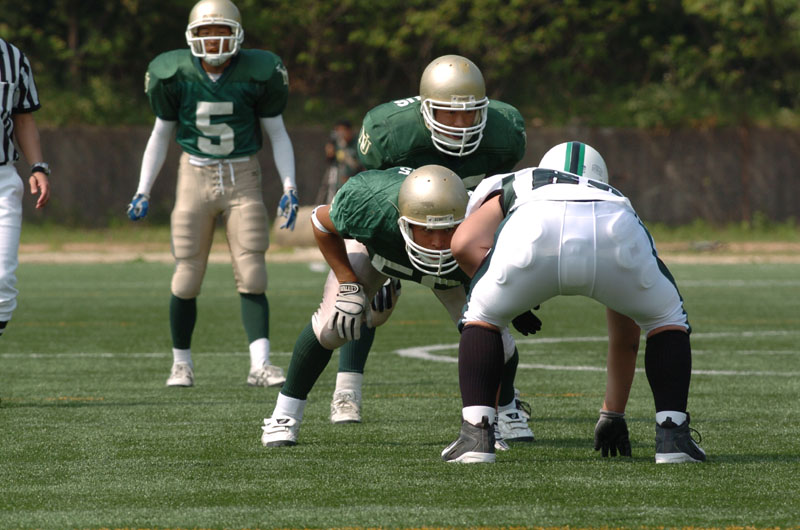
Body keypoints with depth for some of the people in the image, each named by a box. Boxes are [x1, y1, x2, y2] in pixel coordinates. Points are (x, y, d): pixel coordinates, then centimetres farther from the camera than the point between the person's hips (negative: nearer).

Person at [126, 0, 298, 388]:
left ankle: (260, 365, -12)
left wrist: (289, 188, -5)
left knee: (251, 275, -8)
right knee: (187, 276, 0)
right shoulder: (175, 75, -5)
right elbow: (160, 135, 8)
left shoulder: (257, 74, -7)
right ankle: (181, 363, 15)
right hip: (195, 176, 0)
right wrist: (142, 192, 3)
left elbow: (277, 134, 4)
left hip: (242, 177, 0)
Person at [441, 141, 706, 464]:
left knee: (482, 317, 27)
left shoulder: (509, 188, 42)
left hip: (536, 232, -1)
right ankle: (672, 436, 19)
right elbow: (626, 335, 53)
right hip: (611, 230, 2)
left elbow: (465, 244, 16)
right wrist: (614, 413, 63)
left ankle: (476, 436, 13)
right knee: (666, 322, 31)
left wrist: (511, 301, 30)